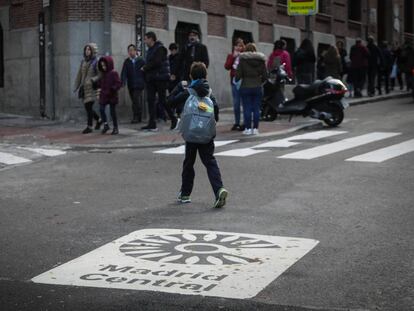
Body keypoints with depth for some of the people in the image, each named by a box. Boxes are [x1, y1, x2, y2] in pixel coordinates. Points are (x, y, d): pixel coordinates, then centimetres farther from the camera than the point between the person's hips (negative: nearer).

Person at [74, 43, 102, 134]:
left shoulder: (96, 62, -7)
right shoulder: (83, 61, 11)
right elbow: (79, 75, 15)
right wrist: (76, 86, 15)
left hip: (91, 87, -6)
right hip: (84, 88, 6)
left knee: (89, 107, -9)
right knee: (87, 107, 10)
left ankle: (89, 127, -2)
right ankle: (99, 120, 31)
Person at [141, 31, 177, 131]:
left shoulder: (160, 48, -10)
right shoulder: (150, 49, 17)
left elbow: (156, 62, -19)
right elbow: (148, 63, 15)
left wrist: (145, 68, -9)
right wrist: (145, 68, -4)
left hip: (160, 78, -8)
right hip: (151, 79, 8)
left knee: (162, 100, -5)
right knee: (151, 100, 4)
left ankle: (174, 119, 11)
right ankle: (152, 124, 5)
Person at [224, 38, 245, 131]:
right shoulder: (231, 56, 13)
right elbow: (227, 66, -2)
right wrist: (233, 56, -6)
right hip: (235, 81, 4)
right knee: (236, 104, 9)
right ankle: (237, 123, 18)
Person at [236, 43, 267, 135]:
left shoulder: (243, 59, -4)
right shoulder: (261, 60, 4)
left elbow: (238, 74, -6)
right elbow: (265, 75, 3)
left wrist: (236, 79, 14)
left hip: (245, 87, -2)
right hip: (257, 87, 2)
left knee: (247, 108, 1)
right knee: (256, 108, 5)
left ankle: (248, 128, 1)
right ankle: (255, 128, 6)